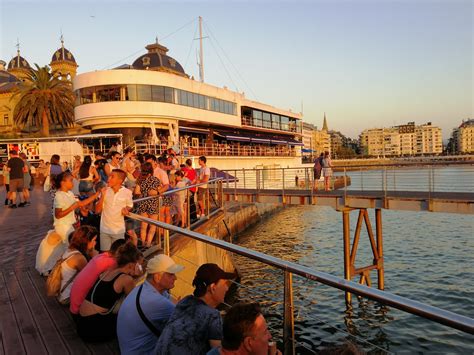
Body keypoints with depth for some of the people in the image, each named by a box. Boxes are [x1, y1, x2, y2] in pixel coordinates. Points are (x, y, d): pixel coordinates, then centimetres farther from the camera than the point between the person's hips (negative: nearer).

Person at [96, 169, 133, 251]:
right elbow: (97, 210, -3)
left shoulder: (127, 192, -9)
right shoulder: (105, 191, -5)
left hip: (119, 230, -1)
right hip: (105, 229, 2)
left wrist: (126, 209, -13)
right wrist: (102, 196, -16)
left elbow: (130, 206, 9)